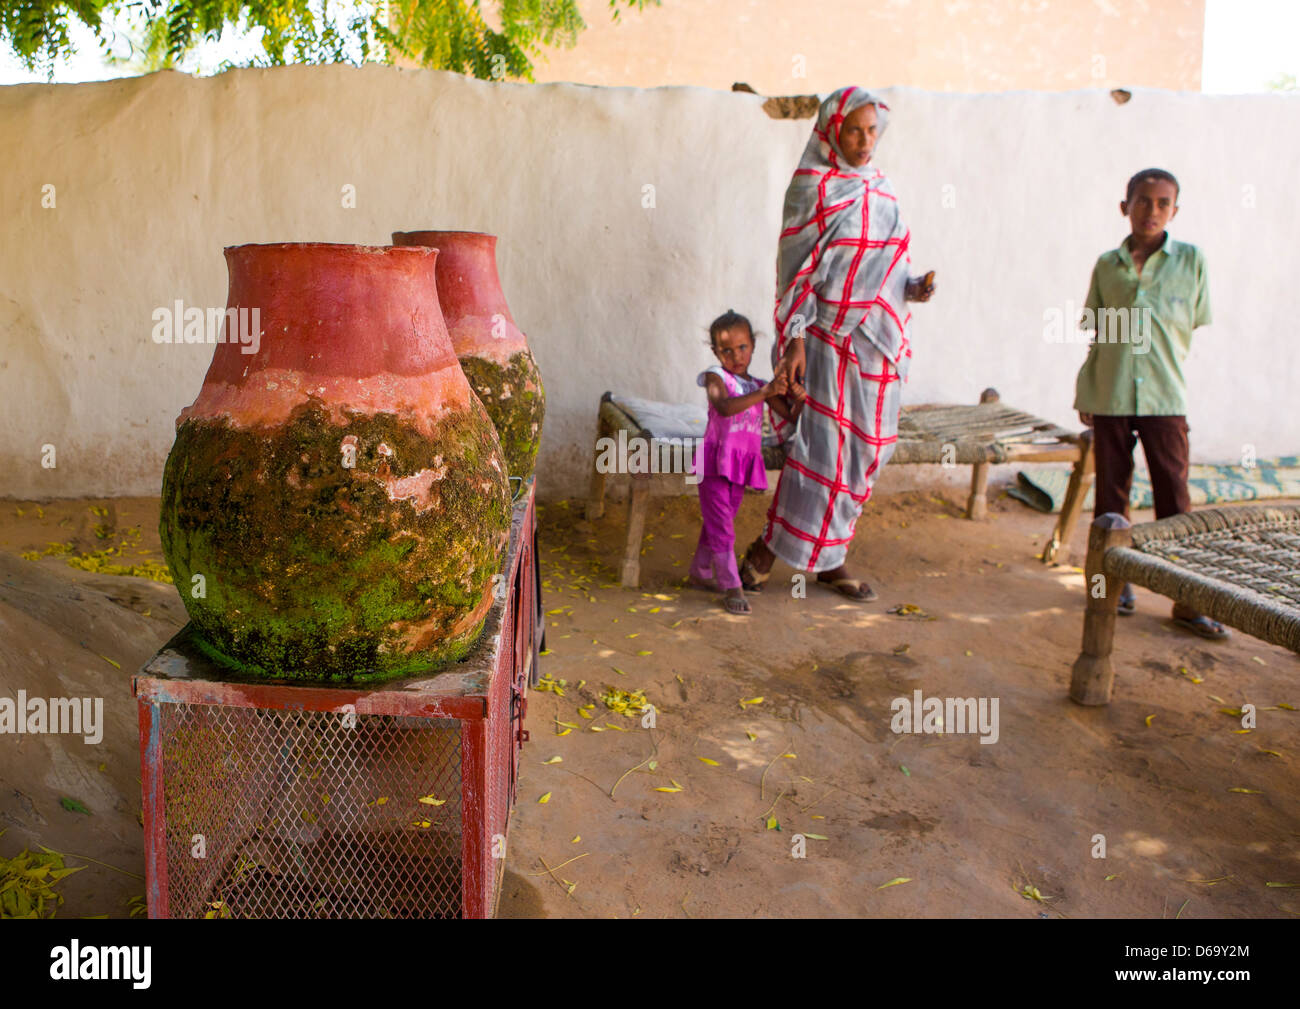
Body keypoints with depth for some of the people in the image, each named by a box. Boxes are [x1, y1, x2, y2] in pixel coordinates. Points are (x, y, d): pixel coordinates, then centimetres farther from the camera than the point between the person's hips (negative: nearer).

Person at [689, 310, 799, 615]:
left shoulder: (761, 385, 12)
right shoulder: (716, 377, -4)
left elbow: (790, 416, 9)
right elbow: (725, 407, -25)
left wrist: (798, 397, -12)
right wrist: (764, 393, -31)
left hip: (743, 464, 6)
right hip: (716, 461, -6)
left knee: (718, 522, 17)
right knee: (720, 524, -7)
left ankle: (700, 572, 33)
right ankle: (731, 587, -3)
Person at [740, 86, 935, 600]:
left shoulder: (881, 191, 14)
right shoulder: (814, 188, -4)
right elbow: (799, 269, -8)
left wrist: (915, 286, -2)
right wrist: (794, 339, -15)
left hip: (877, 341, 6)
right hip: (828, 338, -6)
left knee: (862, 451, 7)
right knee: (820, 446, -8)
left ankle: (829, 557, 18)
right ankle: (768, 547, 6)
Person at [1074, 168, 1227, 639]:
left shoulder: (1191, 260, 2)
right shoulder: (1107, 265, 5)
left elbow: (1198, 329, 8)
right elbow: (1096, 334, 10)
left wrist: (1163, 365, 3)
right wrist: (1085, 393, 7)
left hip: (1164, 398, -1)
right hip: (1109, 399, 2)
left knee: (1174, 498, 0)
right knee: (1111, 494, 9)